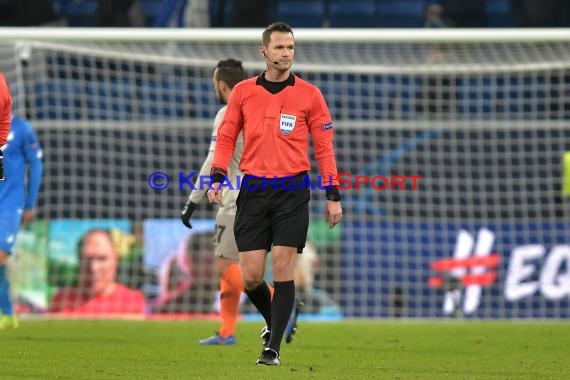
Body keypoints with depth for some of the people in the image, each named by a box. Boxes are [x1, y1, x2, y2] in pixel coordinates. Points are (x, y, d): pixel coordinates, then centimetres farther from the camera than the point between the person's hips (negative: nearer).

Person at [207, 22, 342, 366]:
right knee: (251, 276, -1)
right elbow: (226, 137, 11)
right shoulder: (243, 91, 6)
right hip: (254, 189, 2)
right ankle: (273, 321, 28)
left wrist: (333, 195, 1)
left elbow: (324, 146, 4)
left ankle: (273, 347, -1)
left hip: (293, 190, -2)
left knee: (283, 269, -8)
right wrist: (218, 177, -3)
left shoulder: (309, 94, 2)